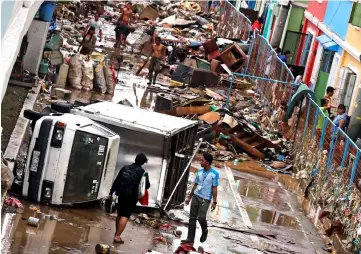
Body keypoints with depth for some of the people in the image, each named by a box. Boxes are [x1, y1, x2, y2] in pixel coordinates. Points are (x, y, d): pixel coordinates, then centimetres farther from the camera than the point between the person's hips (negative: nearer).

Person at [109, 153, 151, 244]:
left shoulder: (125, 168, 7)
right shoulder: (142, 173, -6)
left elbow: (116, 181, 9)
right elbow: (147, 185, -5)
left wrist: (111, 192, 16)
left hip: (121, 194, 5)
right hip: (131, 197, -5)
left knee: (119, 214, 19)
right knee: (125, 216, -5)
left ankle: (117, 234, 27)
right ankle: (117, 236, -12)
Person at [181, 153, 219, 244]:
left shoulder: (214, 174, -8)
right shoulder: (199, 171, 8)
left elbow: (214, 188, -6)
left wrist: (214, 202, -10)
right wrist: (189, 197, 17)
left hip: (205, 199, -5)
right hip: (196, 196, 5)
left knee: (201, 217, -14)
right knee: (192, 218, 3)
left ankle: (204, 231, 17)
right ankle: (190, 238, 7)